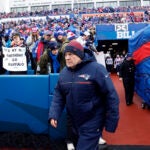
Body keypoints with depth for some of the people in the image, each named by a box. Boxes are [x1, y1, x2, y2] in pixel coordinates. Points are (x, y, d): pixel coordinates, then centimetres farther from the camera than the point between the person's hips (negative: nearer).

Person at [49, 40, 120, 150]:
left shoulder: (96, 69, -19)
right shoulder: (63, 73, 0)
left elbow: (111, 96, -17)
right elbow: (59, 95, 6)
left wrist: (111, 123, -14)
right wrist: (53, 115, -9)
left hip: (92, 123, -6)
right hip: (75, 122, 7)